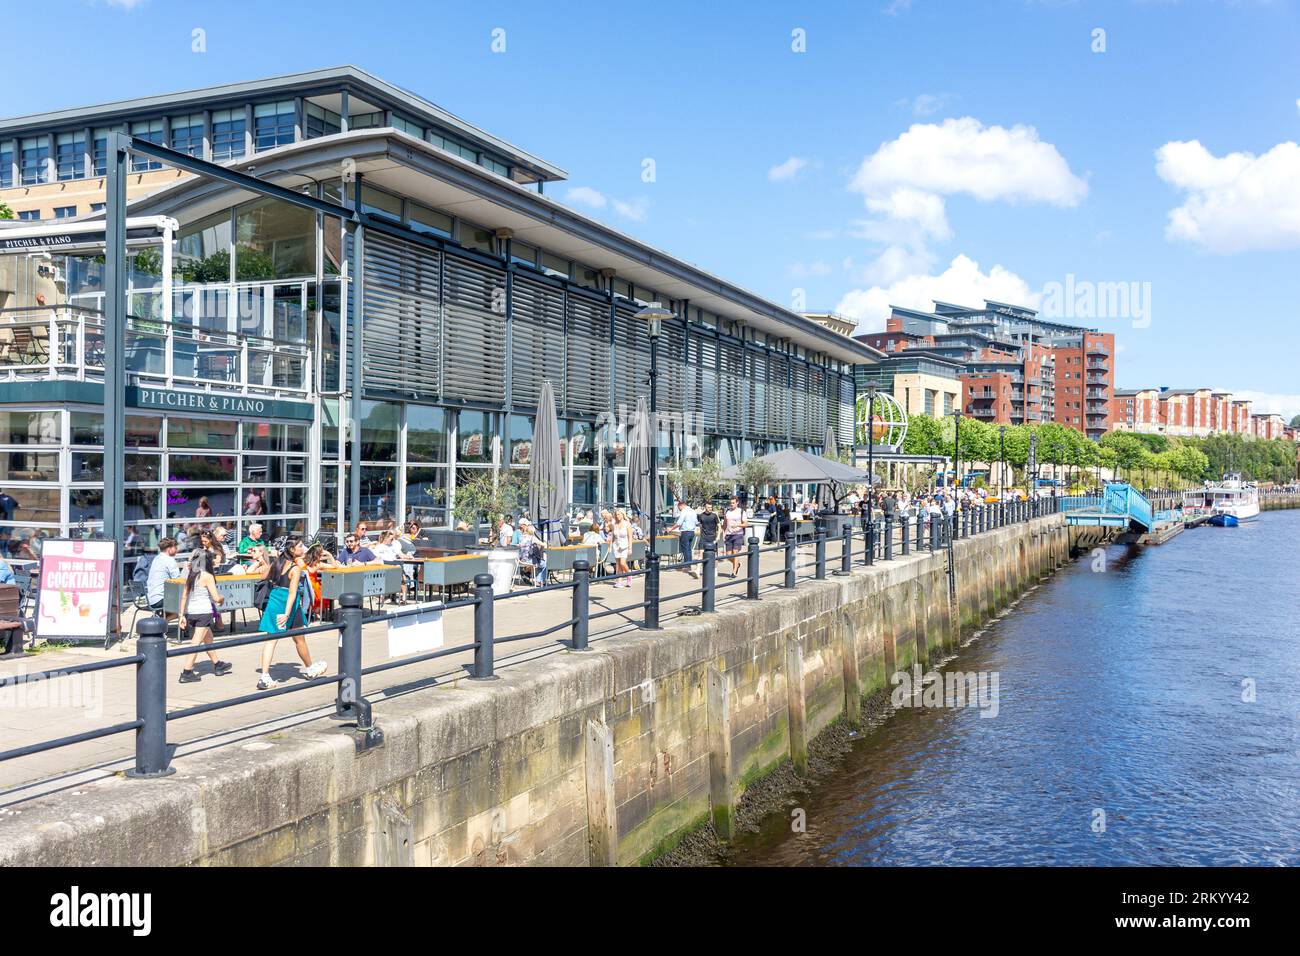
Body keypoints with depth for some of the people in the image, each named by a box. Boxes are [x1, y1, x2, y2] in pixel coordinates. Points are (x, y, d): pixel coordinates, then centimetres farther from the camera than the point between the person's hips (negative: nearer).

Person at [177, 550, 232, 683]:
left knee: (208, 639, 21)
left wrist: (182, 615, 14)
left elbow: (184, 596, 10)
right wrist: (222, 599, 9)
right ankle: (187, 673, -4)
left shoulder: (190, 575, 9)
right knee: (197, 643, -3)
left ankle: (218, 665, 34)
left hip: (190, 612, 7)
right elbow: (216, 598, -13)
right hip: (203, 612, -7)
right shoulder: (207, 576, -11)